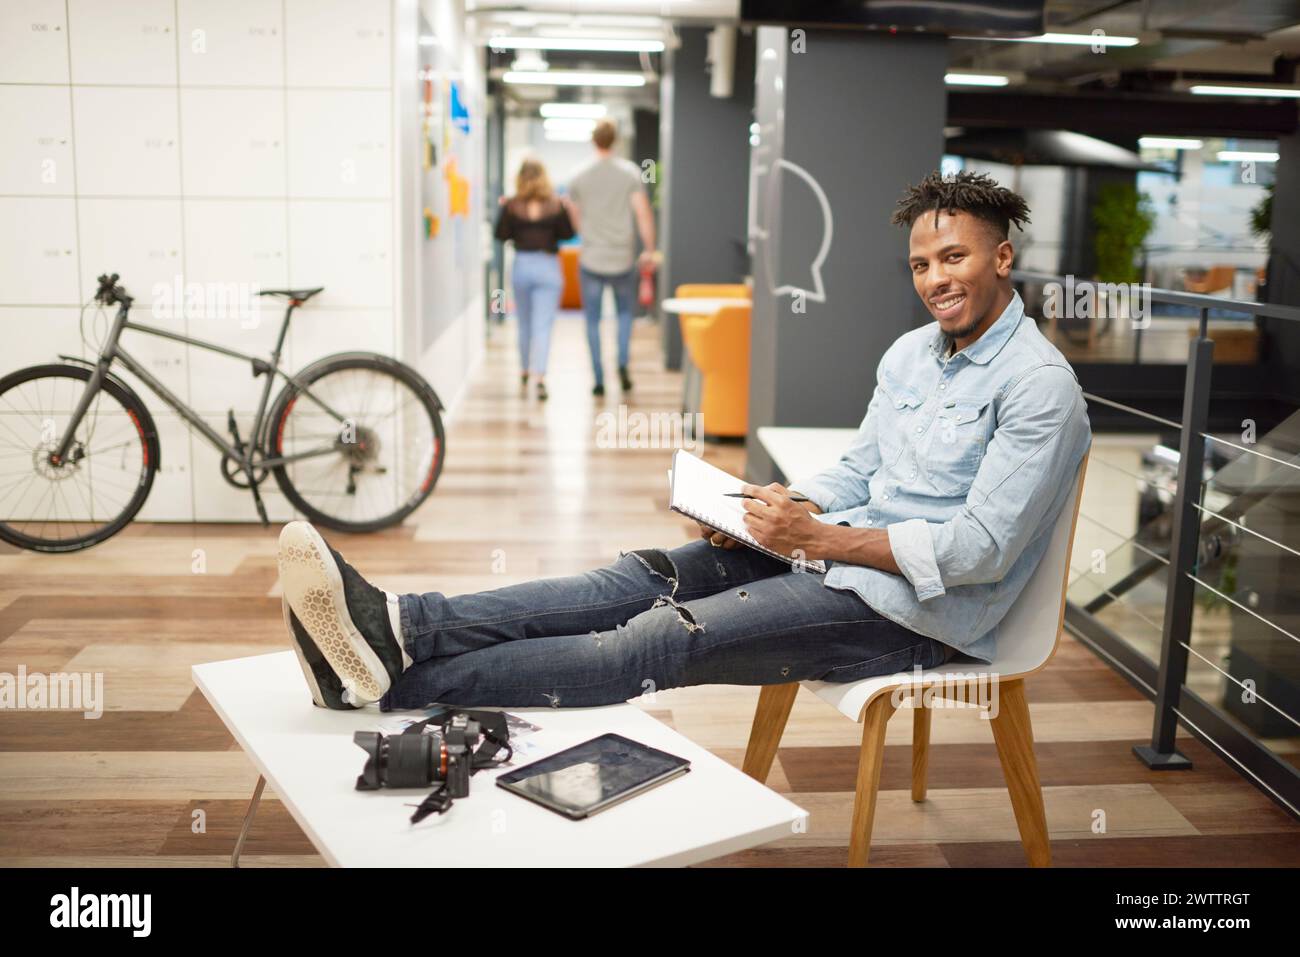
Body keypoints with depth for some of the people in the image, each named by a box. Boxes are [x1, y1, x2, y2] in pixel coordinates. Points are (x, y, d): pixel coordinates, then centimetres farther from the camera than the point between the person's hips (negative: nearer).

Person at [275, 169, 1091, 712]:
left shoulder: (1040, 387, -13)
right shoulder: (911, 353, 15)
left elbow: (979, 551, -20)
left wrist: (818, 537, -22)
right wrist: (769, 514, -2)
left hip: (912, 609, -8)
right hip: (838, 551, 8)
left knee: (663, 641, -24)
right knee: (643, 576, -16)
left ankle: (394, 682, -31)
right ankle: (402, 626, -29)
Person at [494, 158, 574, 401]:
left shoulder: (511, 207, -5)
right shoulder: (556, 207, -6)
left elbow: (502, 235, -1)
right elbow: (567, 234, 0)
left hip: (521, 266, 2)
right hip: (549, 266, -2)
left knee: (524, 324, 18)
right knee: (543, 326, -4)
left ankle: (525, 373, 32)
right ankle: (540, 376, -16)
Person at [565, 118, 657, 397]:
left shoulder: (579, 178, 1)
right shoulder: (630, 172, -4)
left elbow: (575, 220, 9)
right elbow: (643, 213, -9)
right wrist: (649, 250, -1)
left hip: (591, 259, 0)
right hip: (623, 257, 0)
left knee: (592, 320, 8)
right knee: (624, 312, 19)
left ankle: (599, 379, 6)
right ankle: (622, 365, 3)